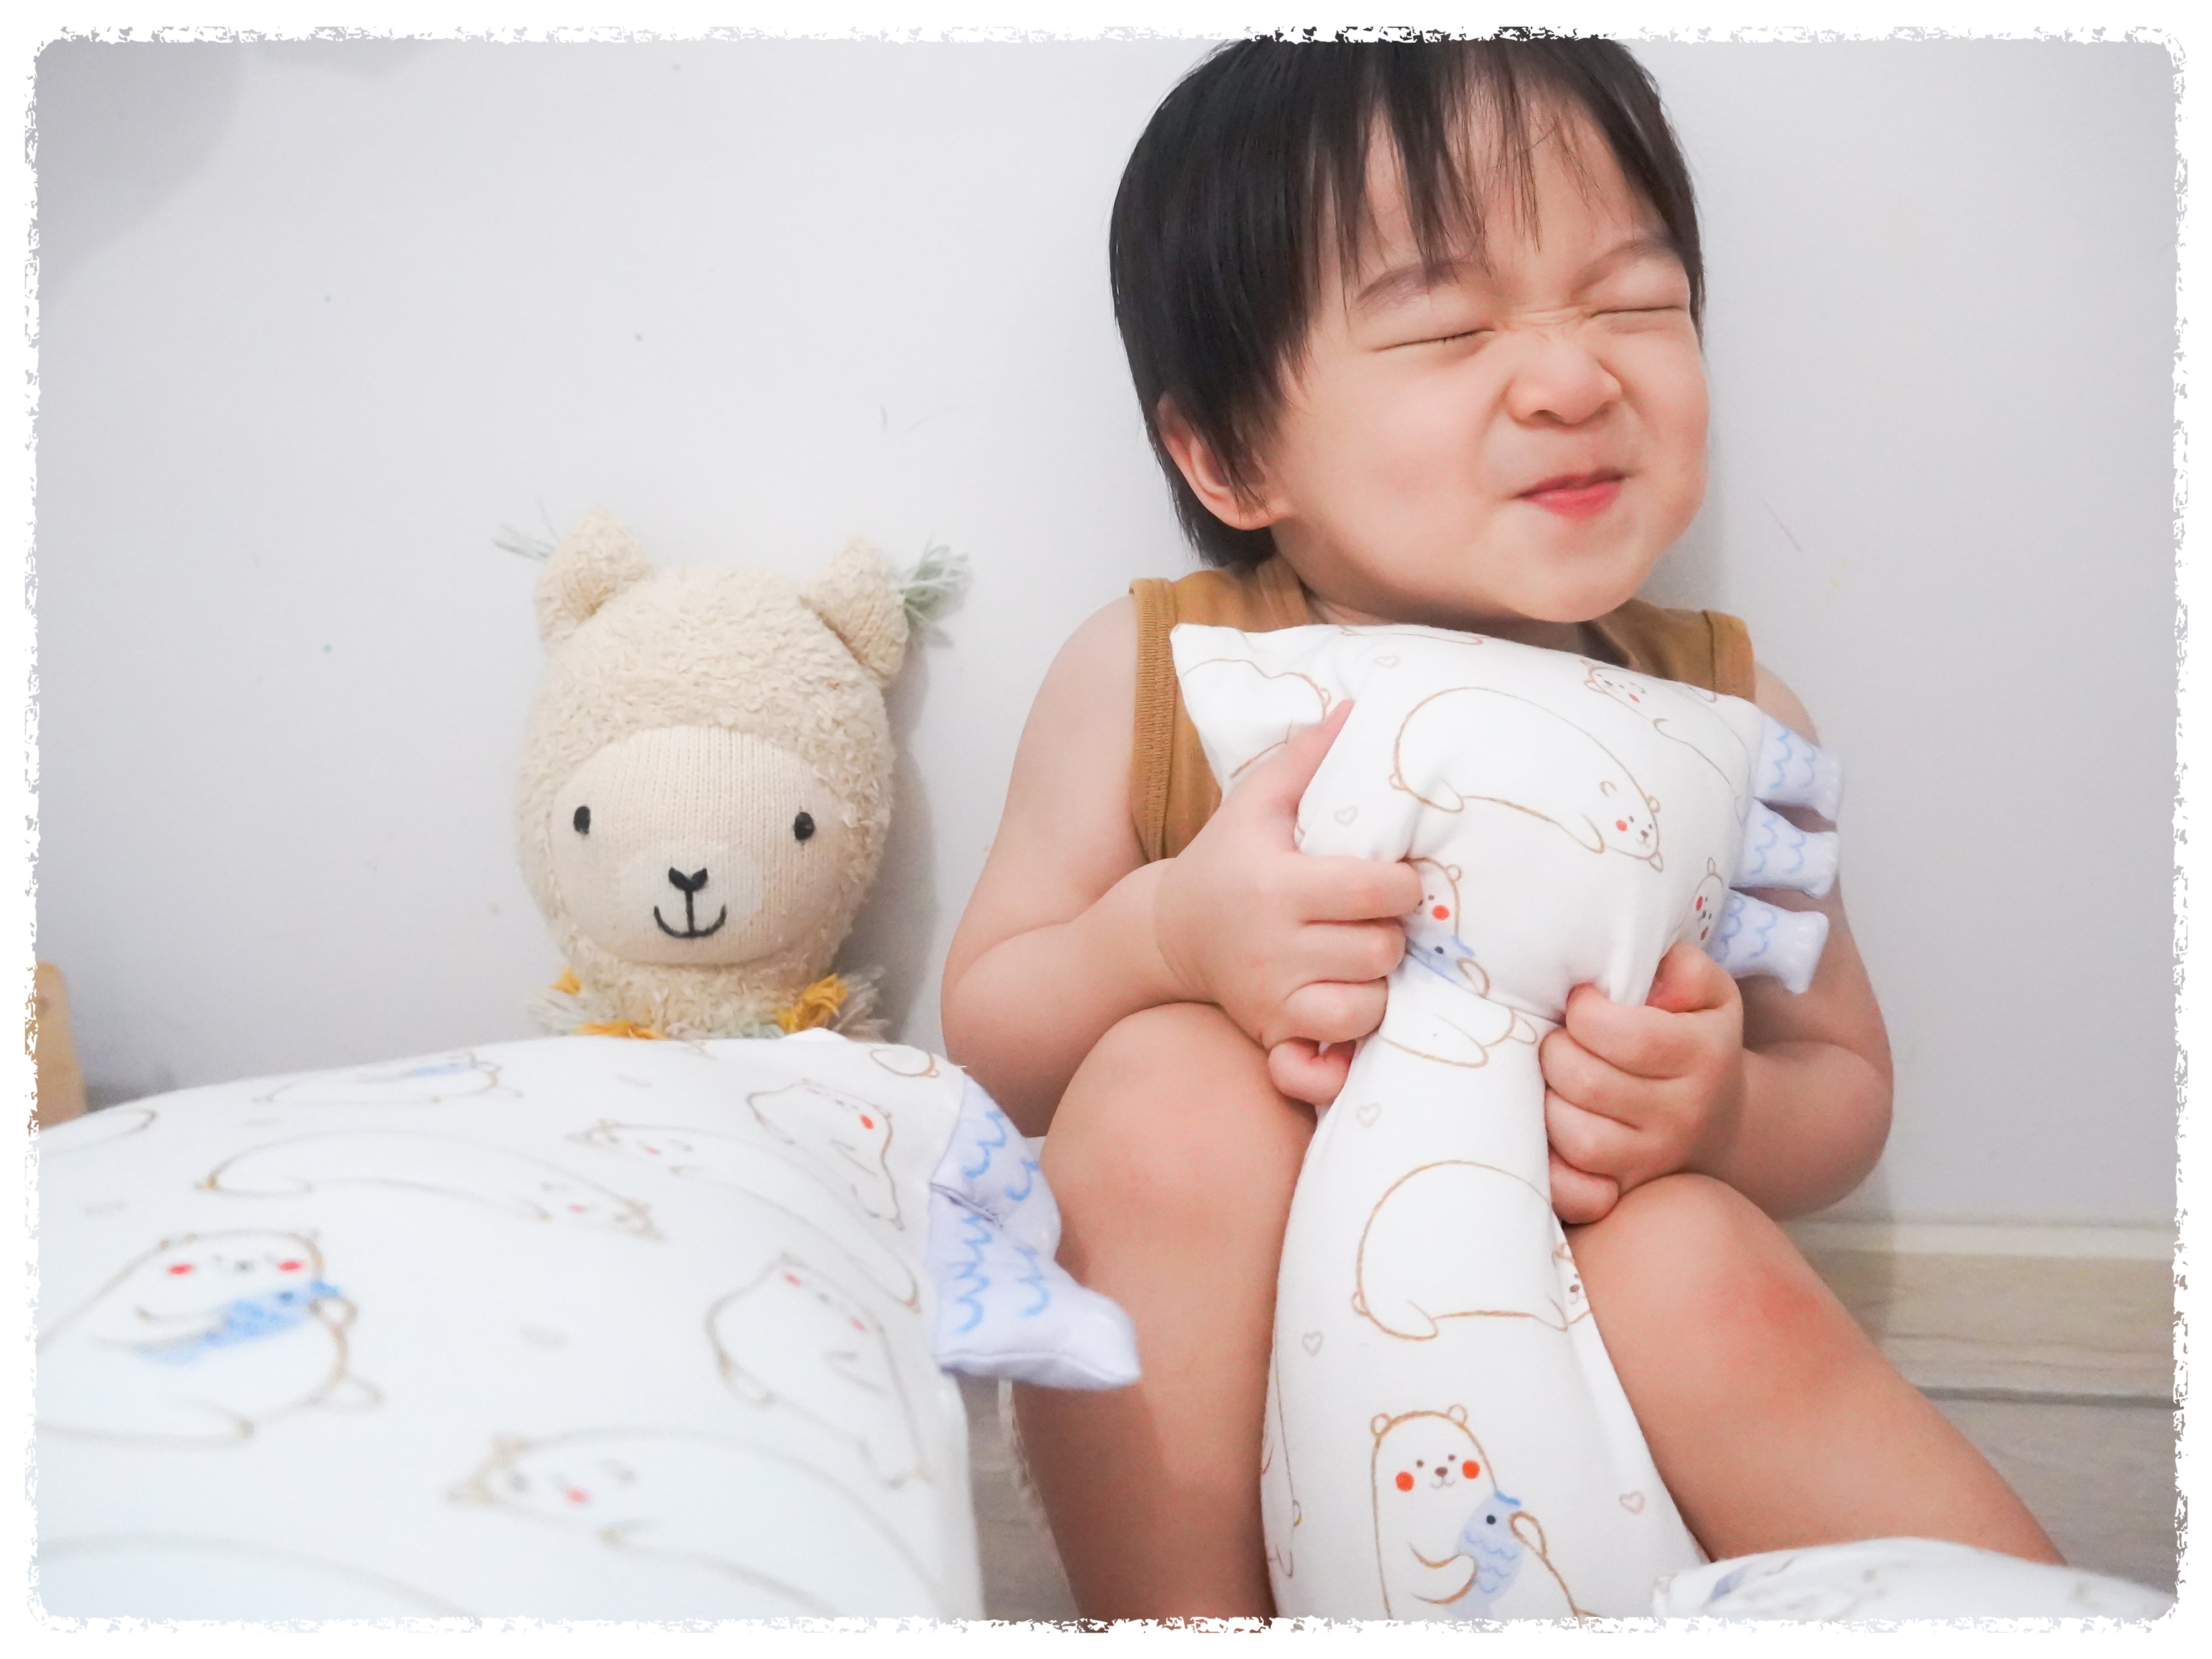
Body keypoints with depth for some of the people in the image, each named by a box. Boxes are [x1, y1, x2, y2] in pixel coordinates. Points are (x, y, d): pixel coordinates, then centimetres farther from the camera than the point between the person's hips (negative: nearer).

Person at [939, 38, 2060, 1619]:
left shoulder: (1728, 709, -7)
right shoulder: (1149, 676, -12)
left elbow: (1846, 1082, 2)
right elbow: (982, 1032, -6)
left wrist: (1722, 1113, -23)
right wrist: (1167, 936, -29)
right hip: (1211, 1393, 0)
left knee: (1698, 1261, -30)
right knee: (1166, 1085, -28)